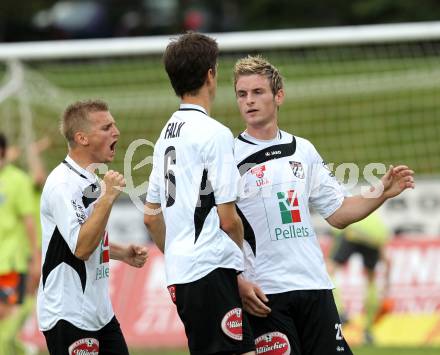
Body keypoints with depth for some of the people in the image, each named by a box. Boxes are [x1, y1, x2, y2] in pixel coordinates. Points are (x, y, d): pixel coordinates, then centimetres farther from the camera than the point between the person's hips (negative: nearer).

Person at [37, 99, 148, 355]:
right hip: (68, 315, -10)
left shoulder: (90, 181, 13)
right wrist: (108, 197, -25)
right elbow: (81, 248, -25)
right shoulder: (62, 184, -17)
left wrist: (122, 253, 10)